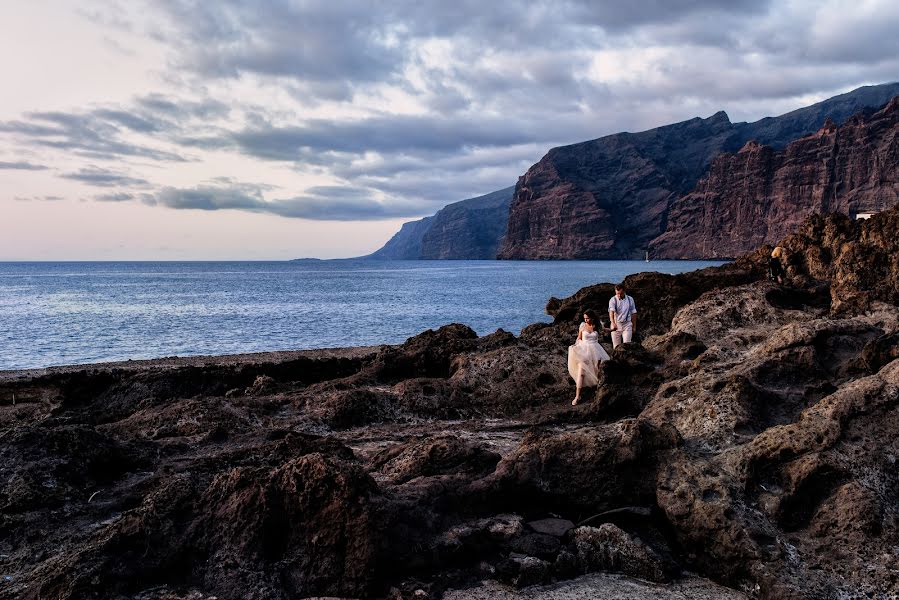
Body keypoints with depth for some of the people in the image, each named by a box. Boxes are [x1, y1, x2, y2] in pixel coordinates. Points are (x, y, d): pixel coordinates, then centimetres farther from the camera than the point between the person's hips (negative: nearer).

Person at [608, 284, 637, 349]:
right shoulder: (613, 300, -6)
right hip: (616, 325, -1)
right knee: (616, 346, 2)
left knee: (627, 344, -10)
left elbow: (633, 313, 11)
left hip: (627, 324, 1)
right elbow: (611, 311, -22)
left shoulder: (630, 299, 4)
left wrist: (634, 326, 11)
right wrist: (613, 323, -39)